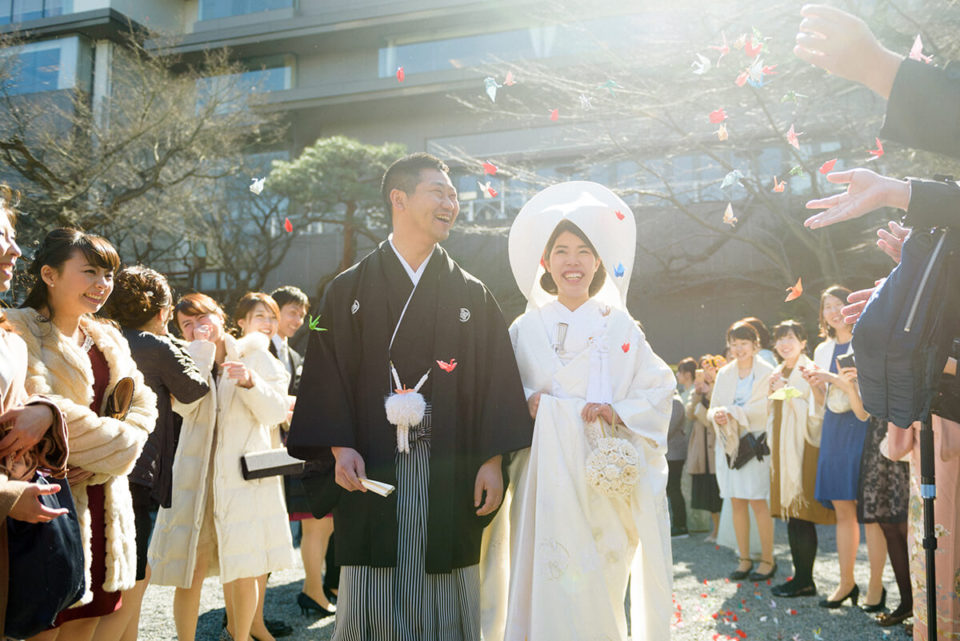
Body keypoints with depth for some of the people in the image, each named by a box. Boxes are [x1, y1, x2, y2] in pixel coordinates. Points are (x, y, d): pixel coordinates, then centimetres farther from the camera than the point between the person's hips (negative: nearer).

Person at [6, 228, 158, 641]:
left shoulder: (109, 340, 15)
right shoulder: (18, 332, -8)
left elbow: (142, 406, 10)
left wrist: (103, 460, -7)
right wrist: (112, 440, -11)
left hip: (103, 497, 7)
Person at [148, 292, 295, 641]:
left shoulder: (257, 357, 7)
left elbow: (275, 413, -3)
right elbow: (184, 404, -13)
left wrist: (250, 382, -19)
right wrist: (202, 348, -9)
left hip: (246, 474, 0)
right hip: (197, 476, 1)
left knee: (245, 571, 4)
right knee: (191, 569, 1)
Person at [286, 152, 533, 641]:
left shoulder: (471, 295, 10)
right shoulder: (349, 290, 7)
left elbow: (496, 378, 5)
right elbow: (327, 372, 2)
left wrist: (492, 460, -3)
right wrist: (339, 447, -11)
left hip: (448, 471, 1)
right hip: (371, 468, -1)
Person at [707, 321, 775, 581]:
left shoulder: (767, 373, -2)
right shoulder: (724, 374, 12)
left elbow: (766, 409, -12)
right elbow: (712, 408, 10)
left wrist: (732, 412, -19)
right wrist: (716, 415, -13)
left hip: (756, 443, -4)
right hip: (729, 443, 4)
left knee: (757, 501, -4)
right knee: (736, 501, 6)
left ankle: (767, 559, 8)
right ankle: (744, 558, 15)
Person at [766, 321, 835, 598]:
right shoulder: (778, 373, 16)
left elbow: (815, 413, -15)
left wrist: (788, 392, -18)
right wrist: (772, 394, 4)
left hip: (803, 447, -8)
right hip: (782, 448, 8)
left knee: (802, 516, -6)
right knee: (791, 514, 9)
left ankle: (805, 580, 1)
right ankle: (799, 576, 16)